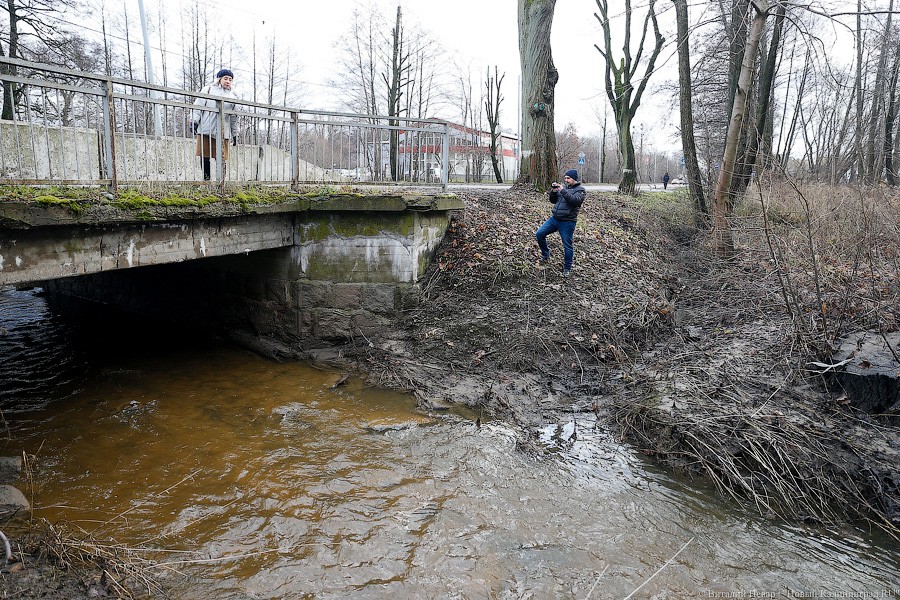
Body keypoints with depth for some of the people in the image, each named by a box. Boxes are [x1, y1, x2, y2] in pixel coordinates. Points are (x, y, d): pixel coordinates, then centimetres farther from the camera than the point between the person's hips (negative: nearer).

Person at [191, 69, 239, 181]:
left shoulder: (233, 96, 17)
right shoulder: (208, 90, 11)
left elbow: (234, 117, 19)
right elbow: (198, 106, 6)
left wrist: (235, 133, 17)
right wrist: (195, 120, -6)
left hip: (222, 132, 1)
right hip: (205, 129, -1)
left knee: (221, 158, -5)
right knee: (204, 156, -1)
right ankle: (206, 179, 8)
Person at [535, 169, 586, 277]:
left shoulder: (580, 190, -4)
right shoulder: (564, 187, 13)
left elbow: (575, 200, -23)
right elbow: (553, 200, 15)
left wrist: (563, 191, -25)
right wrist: (553, 191, -4)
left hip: (567, 222, -6)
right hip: (554, 219, 6)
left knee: (567, 246, 1)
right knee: (540, 234, -1)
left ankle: (567, 269, 15)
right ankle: (545, 255, 19)